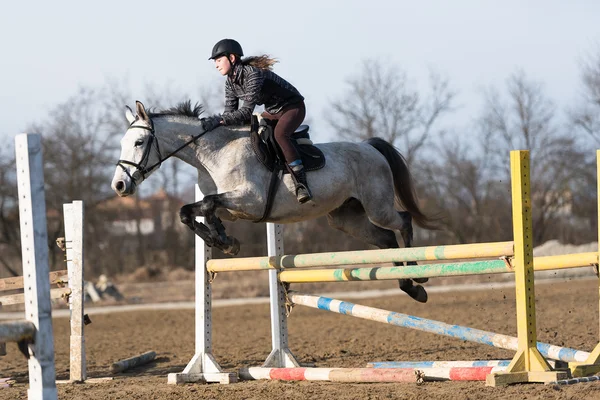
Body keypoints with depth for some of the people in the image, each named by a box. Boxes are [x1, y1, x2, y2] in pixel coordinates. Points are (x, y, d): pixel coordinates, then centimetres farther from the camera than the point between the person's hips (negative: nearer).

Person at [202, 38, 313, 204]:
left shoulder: (253, 74, -30)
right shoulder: (230, 83, -2)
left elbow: (247, 111, -35)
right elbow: (230, 111, -3)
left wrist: (220, 120, -40)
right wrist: (214, 123, -21)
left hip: (293, 107, -10)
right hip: (272, 112, 10)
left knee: (280, 134, -35)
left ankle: (301, 184, -34)